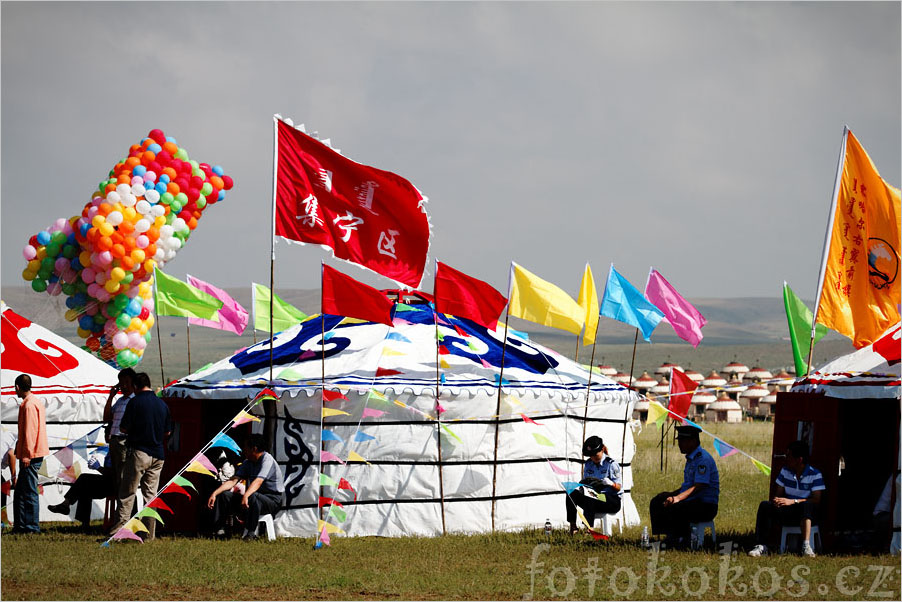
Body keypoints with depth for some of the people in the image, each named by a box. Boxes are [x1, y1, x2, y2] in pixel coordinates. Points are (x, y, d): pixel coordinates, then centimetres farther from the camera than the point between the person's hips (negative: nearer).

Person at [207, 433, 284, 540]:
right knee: (224, 495, -5)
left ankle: (251, 533, -38)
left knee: (252, 497, -41)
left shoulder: (267, 459, -15)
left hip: (273, 500, -8)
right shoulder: (247, 463, 10)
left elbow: (258, 481, -30)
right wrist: (214, 493, -9)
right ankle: (219, 531, -9)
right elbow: (233, 481, 4)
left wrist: (246, 496, -45)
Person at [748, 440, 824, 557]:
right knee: (765, 506, -23)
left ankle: (806, 546, -47)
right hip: (787, 512, 4)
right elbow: (779, 494, 10)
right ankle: (761, 546, -28)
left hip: (805, 513, -4)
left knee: (806, 505, -40)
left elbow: (816, 500, -16)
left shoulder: (815, 475, -8)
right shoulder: (785, 471, 8)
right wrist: (776, 500, -18)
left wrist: (792, 501, -27)